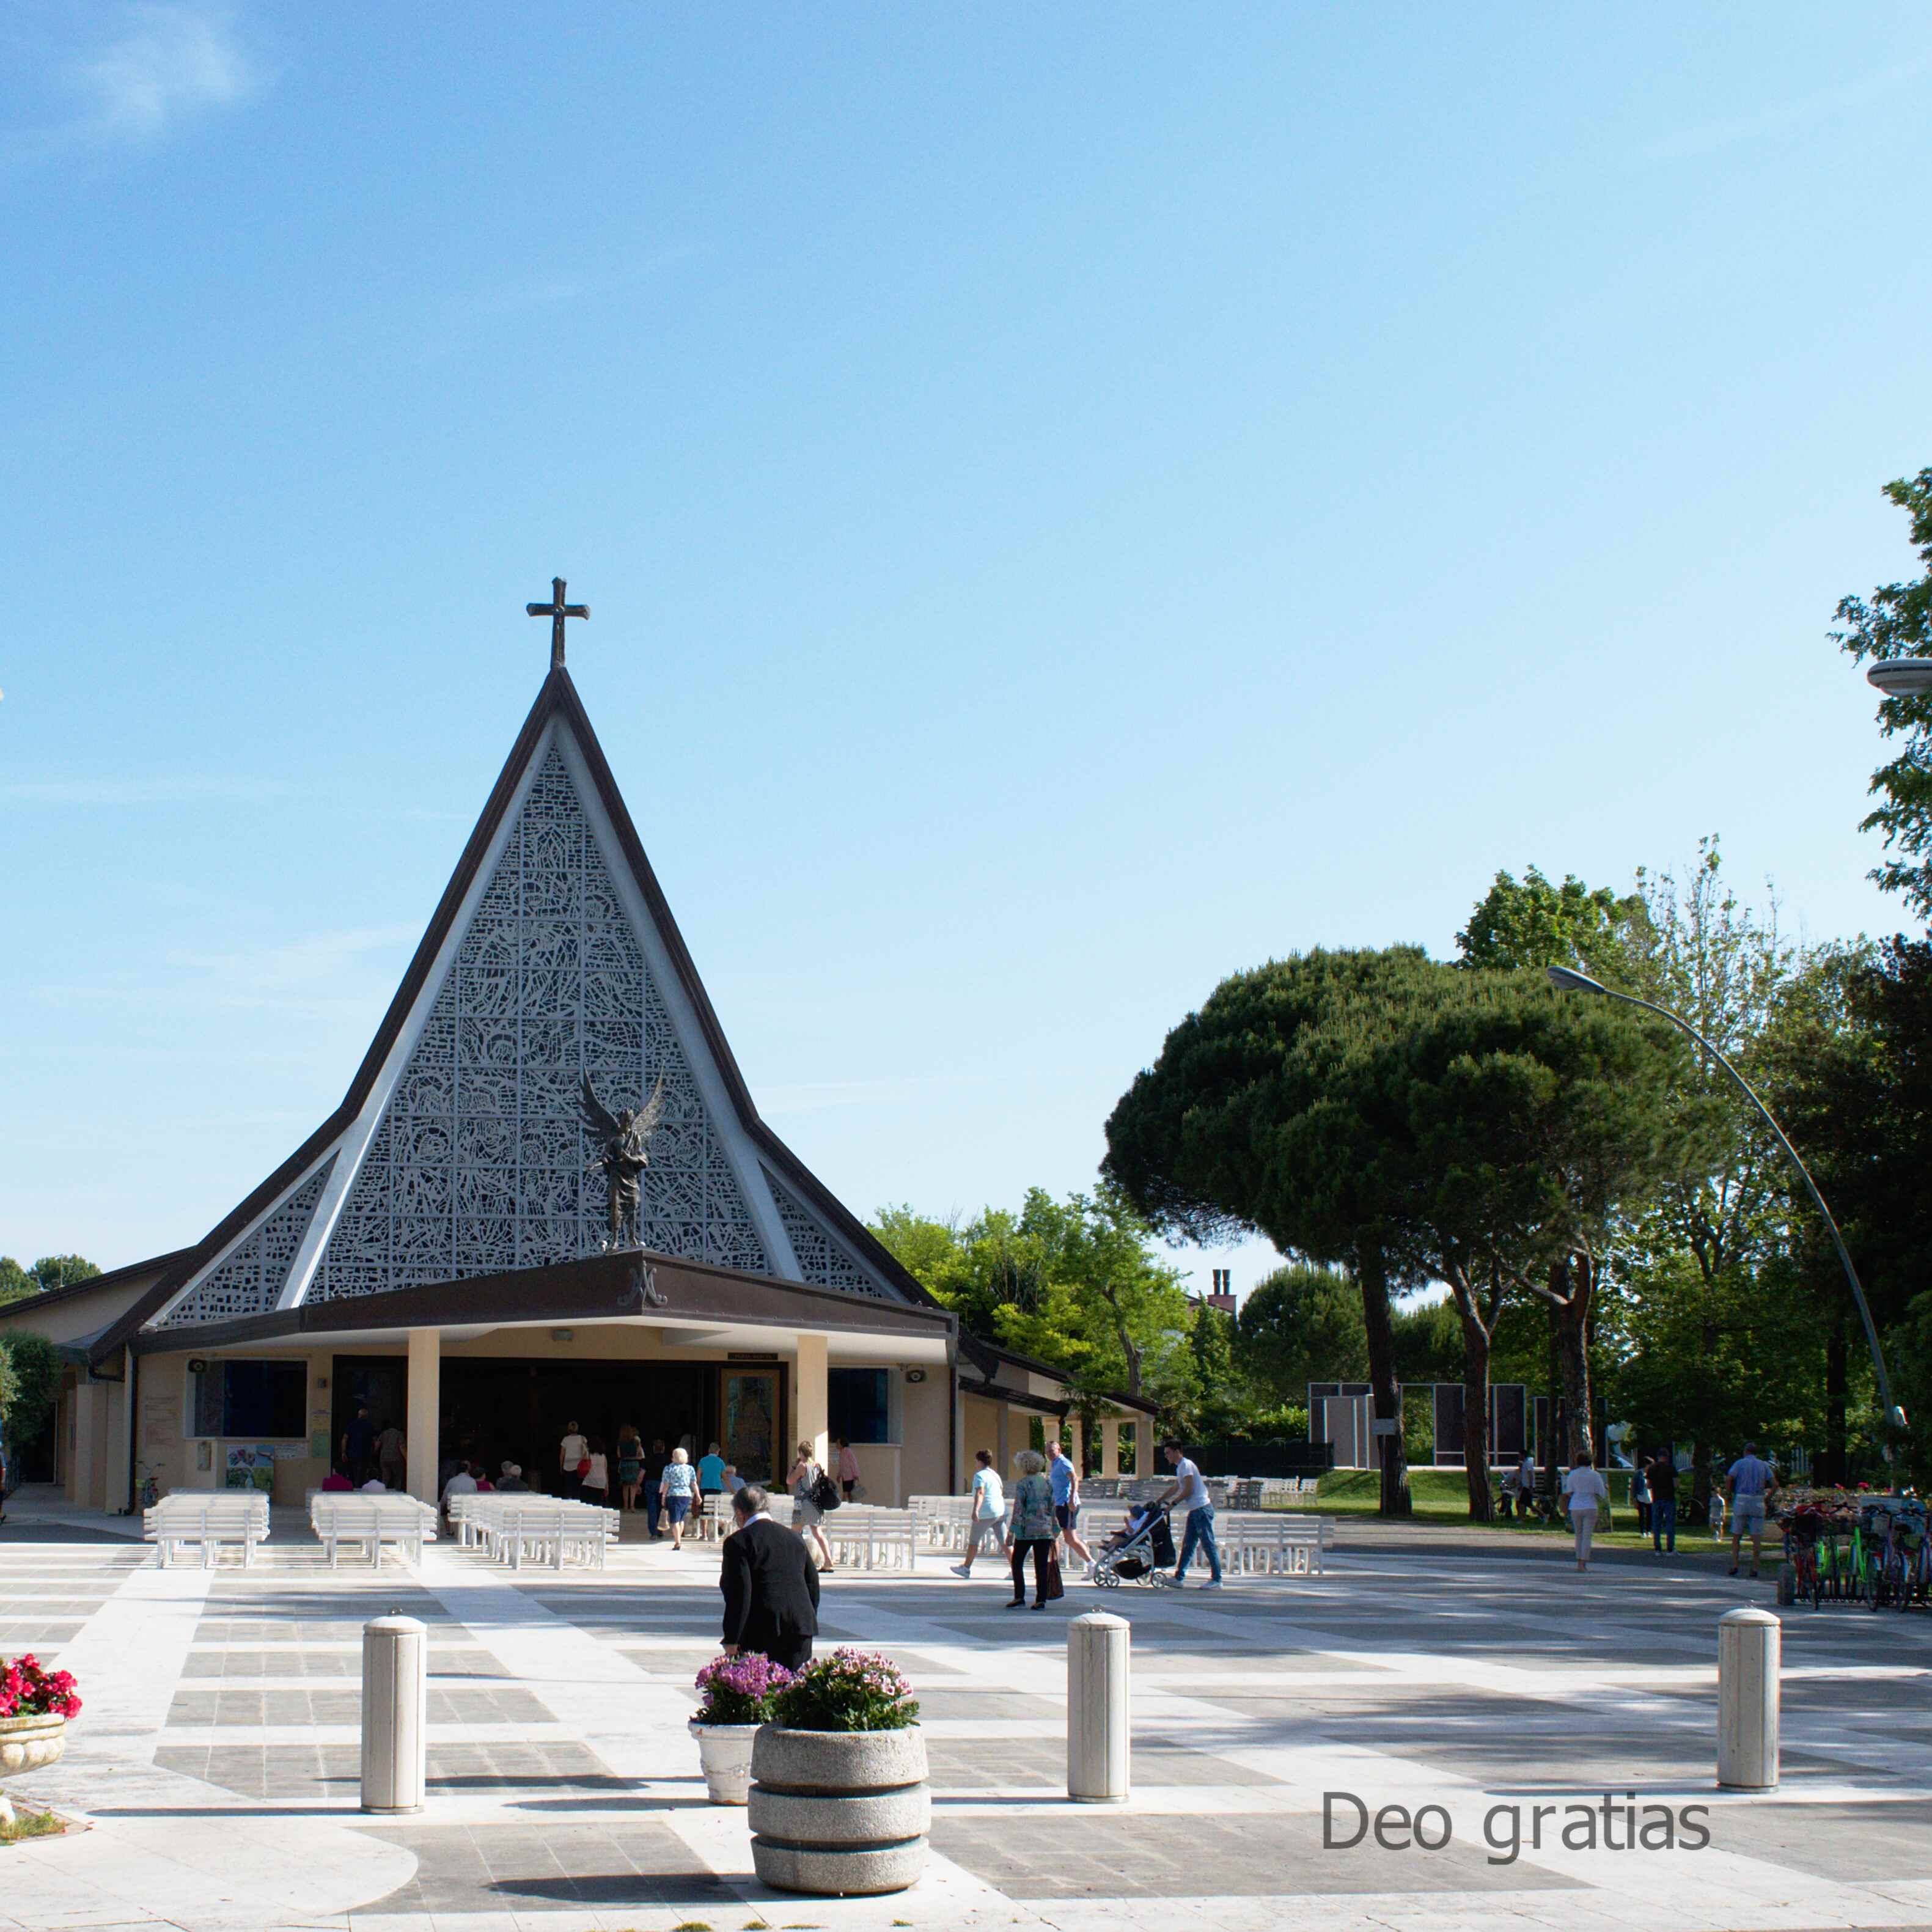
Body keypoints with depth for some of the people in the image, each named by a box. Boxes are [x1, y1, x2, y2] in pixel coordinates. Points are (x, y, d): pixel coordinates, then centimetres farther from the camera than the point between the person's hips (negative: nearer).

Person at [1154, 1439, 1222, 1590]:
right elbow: (1175, 1488, 31)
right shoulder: (1180, 1467, 19)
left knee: (1208, 1545, -7)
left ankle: (1216, 1580, -5)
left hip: (1202, 1509, -10)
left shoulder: (1186, 1465, -11)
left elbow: (1189, 1490, -17)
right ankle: (1179, 1578, 8)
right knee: (1188, 1545, 8)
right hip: (1195, 1510, 10)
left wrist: (1173, 1504, -12)